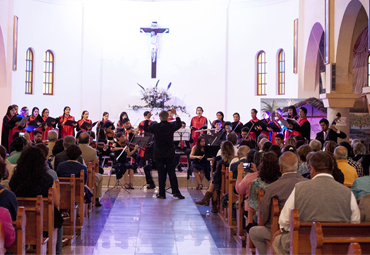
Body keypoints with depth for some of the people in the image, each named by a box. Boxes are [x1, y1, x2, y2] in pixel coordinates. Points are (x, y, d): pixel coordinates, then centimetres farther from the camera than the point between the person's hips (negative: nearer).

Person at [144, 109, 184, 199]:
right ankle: (176, 192, 5)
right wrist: (176, 114, 24)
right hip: (169, 154, 1)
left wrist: (147, 119, 22)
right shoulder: (171, 126, -7)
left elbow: (145, 128, 9)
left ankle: (162, 193, 6)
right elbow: (179, 125, 15)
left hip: (158, 154, -1)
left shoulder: (155, 126, -10)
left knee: (161, 174, 4)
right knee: (171, 172, 8)